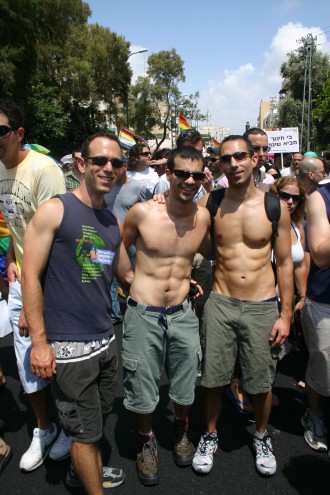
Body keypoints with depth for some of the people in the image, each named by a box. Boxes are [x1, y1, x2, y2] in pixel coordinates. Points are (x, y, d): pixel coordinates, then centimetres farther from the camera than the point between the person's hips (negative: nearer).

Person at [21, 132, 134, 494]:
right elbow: (31, 276, -13)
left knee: (97, 416, 24)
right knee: (86, 430, 9)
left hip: (106, 340, 7)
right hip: (69, 345, -6)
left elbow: (127, 274, 17)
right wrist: (39, 342, -15)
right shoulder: (54, 210, -11)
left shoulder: (112, 223, 8)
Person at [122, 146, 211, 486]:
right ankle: (146, 439, 42)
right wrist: (137, 280, 6)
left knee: (185, 386, 18)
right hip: (143, 314, -2)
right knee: (143, 390, 12)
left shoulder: (203, 216, -4)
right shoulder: (142, 212, -13)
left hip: (182, 313, 3)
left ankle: (181, 429, 50)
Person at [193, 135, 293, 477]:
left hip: (262, 307, 0)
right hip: (219, 304, 1)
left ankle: (261, 436, 43)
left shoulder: (274, 206, -4)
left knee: (261, 383, 14)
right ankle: (210, 435, 39)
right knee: (213, 379, 11)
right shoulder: (209, 203, -3)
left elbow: (284, 263, 1)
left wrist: (286, 314, -1)